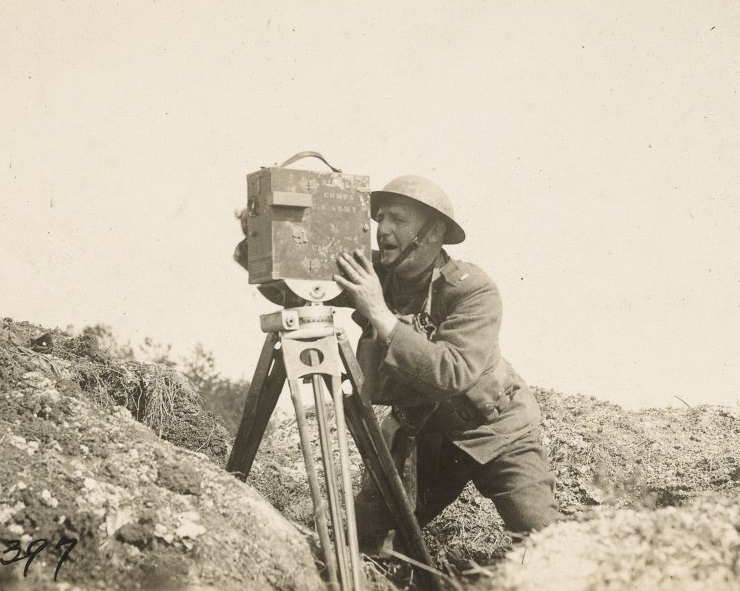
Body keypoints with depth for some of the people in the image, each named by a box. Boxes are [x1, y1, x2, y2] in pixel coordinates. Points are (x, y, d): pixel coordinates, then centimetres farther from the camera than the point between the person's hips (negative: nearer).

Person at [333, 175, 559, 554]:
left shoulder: (473, 289, -25)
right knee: (366, 541, 4)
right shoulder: (370, 274, -11)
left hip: (493, 431, -4)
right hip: (415, 430, 4)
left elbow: (454, 373, -38)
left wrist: (381, 315, -42)